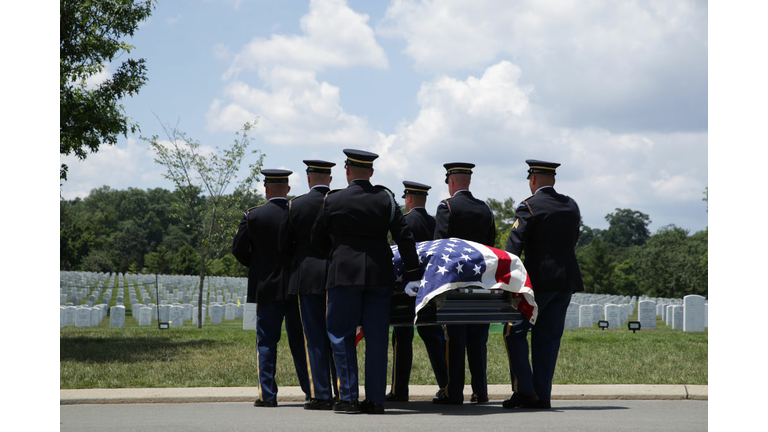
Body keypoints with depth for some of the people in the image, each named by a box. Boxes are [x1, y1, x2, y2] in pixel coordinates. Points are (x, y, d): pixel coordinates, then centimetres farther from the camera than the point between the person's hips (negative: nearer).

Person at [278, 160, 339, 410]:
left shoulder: (296, 205, -4)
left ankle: (321, 395, -2)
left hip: (307, 277, -2)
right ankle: (342, 393, 9)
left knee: (315, 338, 1)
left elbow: (284, 246, 3)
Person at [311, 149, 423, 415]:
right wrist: (414, 275, 8)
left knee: (341, 335, 4)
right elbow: (404, 237, 3)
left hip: (344, 274, -3)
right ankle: (376, 399, 4)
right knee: (376, 337, 5)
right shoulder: (385, 198, 5)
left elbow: (318, 241, 8)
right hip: (380, 274, 3)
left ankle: (348, 397, -2)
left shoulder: (333, 200, -1)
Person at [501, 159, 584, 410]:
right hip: (567, 279, 6)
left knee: (515, 332, 3)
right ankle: (542, 396, 6)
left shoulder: (529, 207, -9)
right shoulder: (571, 206, 11)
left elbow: (514, 246, -14)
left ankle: (523, 389, -7)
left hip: (539, 279, -6)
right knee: (548, 337, 8)